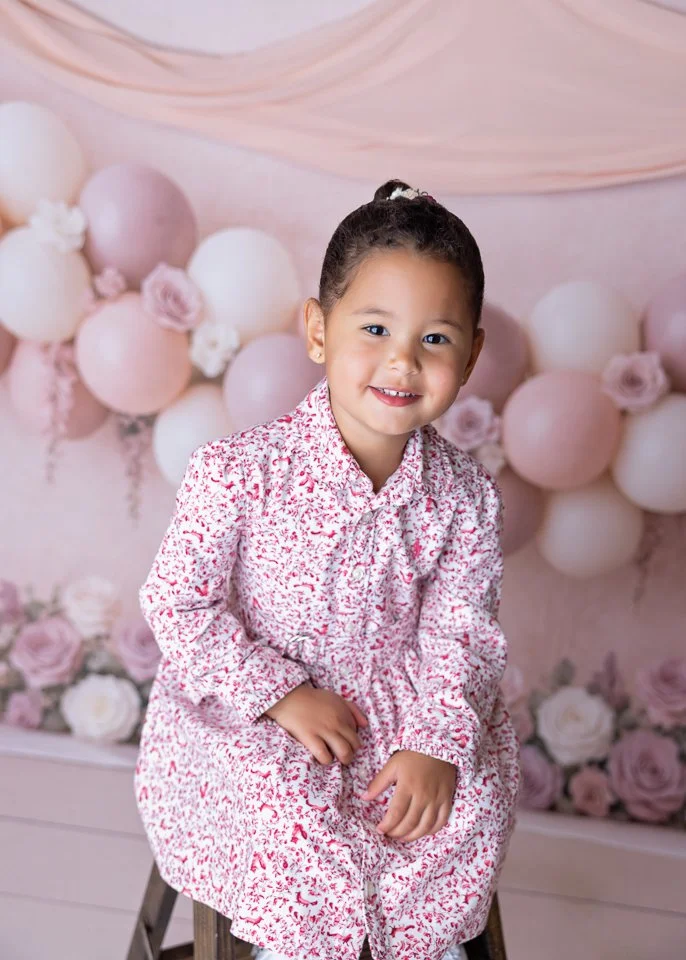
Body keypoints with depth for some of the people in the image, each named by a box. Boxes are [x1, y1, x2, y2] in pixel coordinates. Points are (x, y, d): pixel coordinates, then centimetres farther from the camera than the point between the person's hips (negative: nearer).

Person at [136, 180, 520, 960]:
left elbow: (460, 634, -4)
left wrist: (436, 743, -18)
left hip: (395, 704, 3)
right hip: (243, 709, -3)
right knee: (285, 811, -27)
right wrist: (276, 692, -19)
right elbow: (176, 603, -14)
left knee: (468, 805, -15)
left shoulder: (462, 494, -7)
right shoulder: (240, 470, -18)